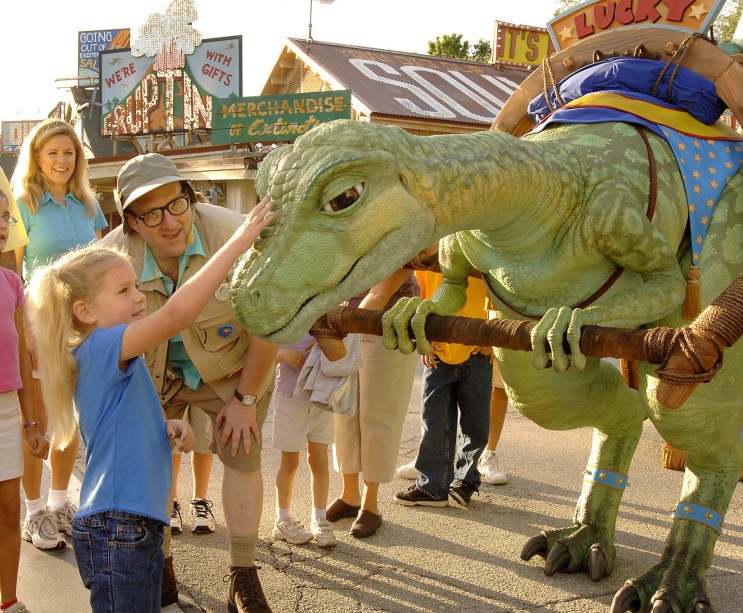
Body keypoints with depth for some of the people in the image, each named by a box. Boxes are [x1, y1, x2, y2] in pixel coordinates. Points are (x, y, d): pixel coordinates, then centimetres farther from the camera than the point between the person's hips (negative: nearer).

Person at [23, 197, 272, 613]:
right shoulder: (100, 348, -15)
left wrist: (171, 427, 1)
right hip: (115, 533, -10)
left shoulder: (116, 361, 14)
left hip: (139, 530, 10)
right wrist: (240, 241, -26)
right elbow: (177, 314, -29)